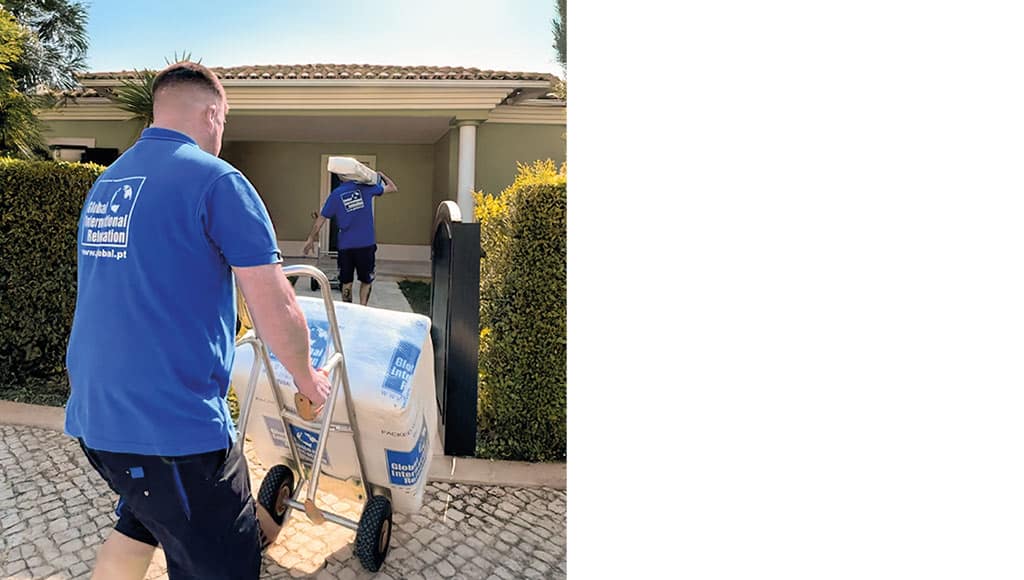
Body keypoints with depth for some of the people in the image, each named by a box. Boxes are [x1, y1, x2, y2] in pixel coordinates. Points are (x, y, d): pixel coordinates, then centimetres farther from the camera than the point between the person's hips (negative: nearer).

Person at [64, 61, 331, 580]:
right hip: (172, 422, -8)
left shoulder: (103, 184, 12)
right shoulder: (216, 179, -13)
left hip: (93, 414, 9)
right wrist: (307, 379, 3)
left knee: (142, 521, 31)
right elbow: (277, 312, -14)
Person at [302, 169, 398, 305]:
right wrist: (381, 175, 25)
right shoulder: (366, 187, -2)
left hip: (345, 246, 1)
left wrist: (310, 239, 14)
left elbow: (320, 220, 5)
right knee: (366, 280, 11)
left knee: (346, 282, 11)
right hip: (366, 244, -1)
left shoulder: (335, 194, 1)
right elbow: (393, 188, 8)